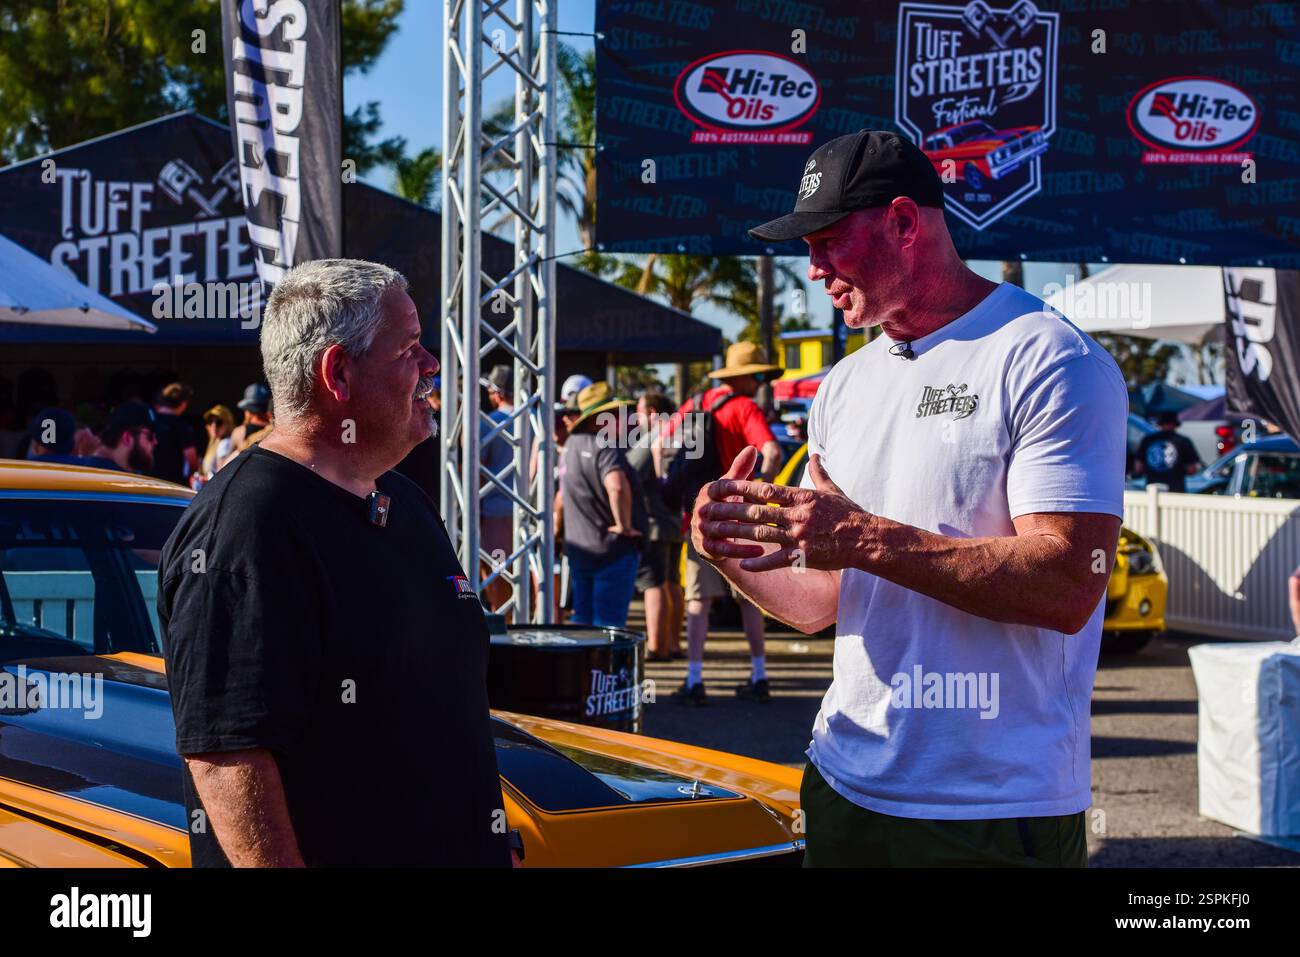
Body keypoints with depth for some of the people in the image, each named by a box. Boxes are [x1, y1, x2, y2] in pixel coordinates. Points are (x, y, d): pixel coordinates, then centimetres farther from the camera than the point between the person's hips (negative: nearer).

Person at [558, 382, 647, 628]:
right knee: (609, 620, -4)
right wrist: (624, 525, -26)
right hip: (613, 550, -8)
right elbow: (617, 488, -37)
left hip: (579, 549, 8)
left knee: (582, 619, 16)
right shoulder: (605, 448, -21)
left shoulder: (572, 444, 7)